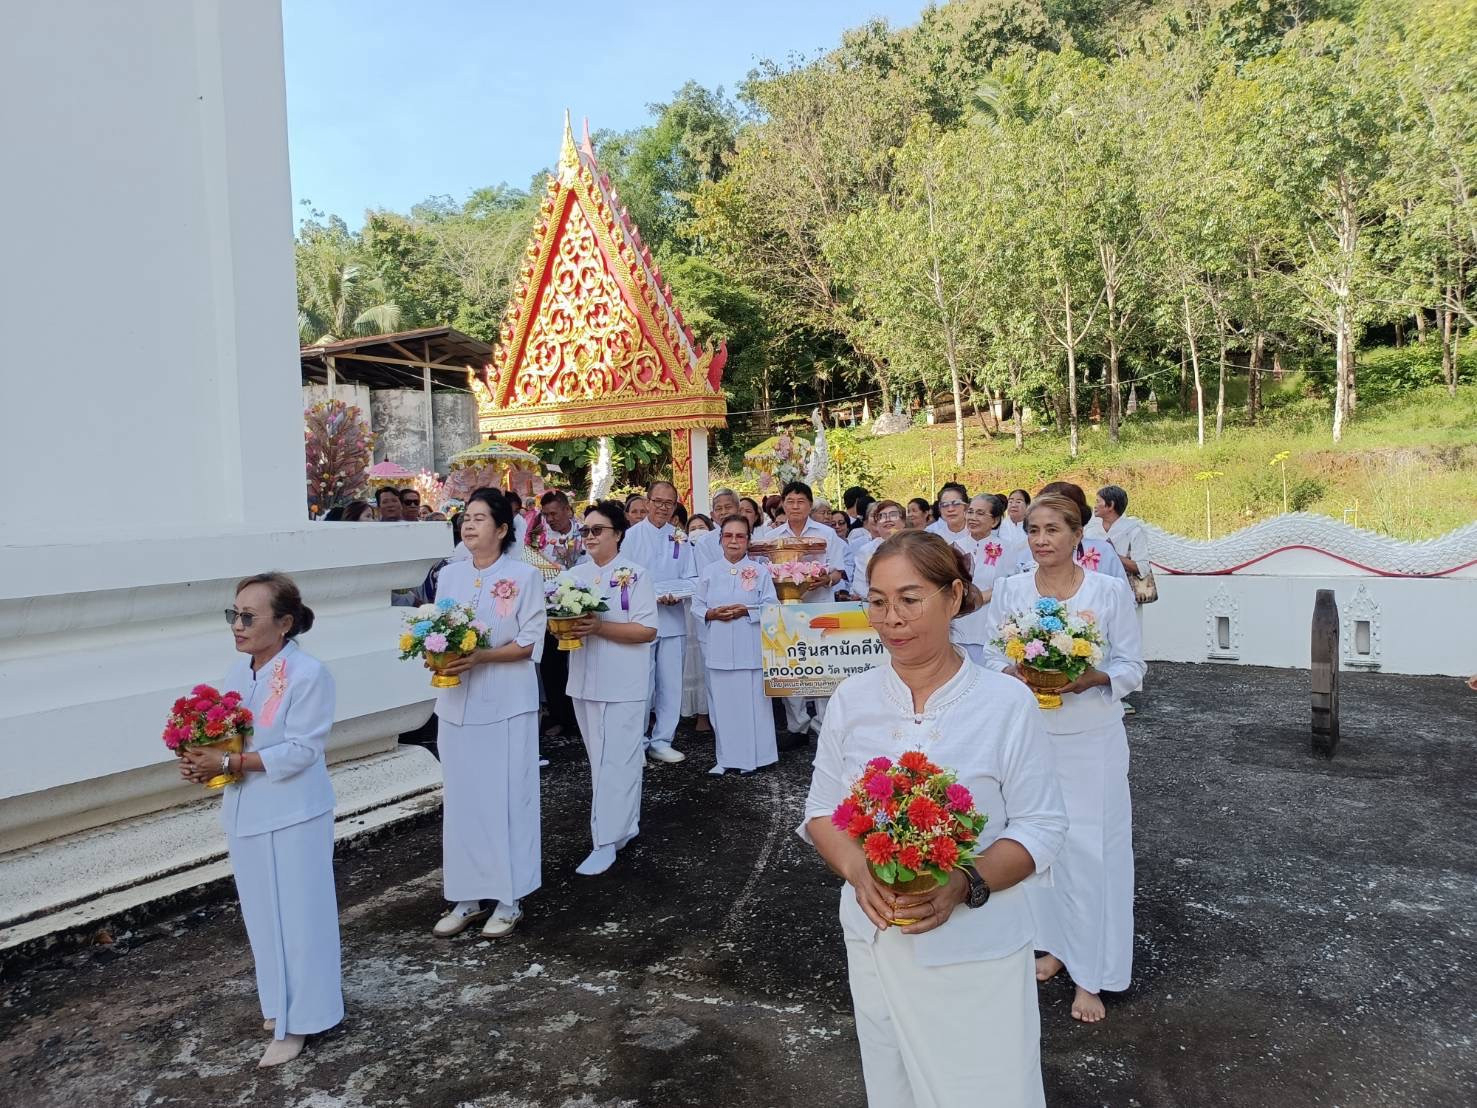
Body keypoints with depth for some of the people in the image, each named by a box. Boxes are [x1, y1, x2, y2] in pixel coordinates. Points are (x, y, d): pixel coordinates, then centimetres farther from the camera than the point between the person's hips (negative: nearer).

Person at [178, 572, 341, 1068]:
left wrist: (227, 765, -23)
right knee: (262, 914, 19)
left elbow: (299, 750, -21)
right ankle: (280, 1002, 37)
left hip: (292, 817, -7)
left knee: (296, 917, 5)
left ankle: (295, 1023, 19)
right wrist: (201, 759, -8)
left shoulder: (308, 673, -18)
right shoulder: (239, 670, 5)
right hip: (246, 813, 7)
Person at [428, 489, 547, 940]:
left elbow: (530, 642, -8)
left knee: (506, 797, 3)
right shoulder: (448, 575, 8)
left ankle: (509, 898, 16)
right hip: (457, 703, 5)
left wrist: (481, 657, -20)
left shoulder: (524, 575, -6)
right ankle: (468, 896, 21)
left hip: (506, 704, -4)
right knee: (461, 798, 9)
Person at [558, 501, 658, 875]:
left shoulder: (634, 575, -8)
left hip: (622, 684, -6)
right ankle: (625, 824, 28)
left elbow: (647, 630, -13)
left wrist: (599, 627, -22)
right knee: (601, 760, 14)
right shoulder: (573, 576, 9)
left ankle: (607, 841, 1)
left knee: (616, 762, -4)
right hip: (585, 681, 6)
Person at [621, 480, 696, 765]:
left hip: (673, 621, 3)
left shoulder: (681, 540, 10)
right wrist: (654, 596, -17)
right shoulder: (631, 536, 0)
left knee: (671, 684, 7)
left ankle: (662, 741, 18)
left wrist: (678, 595, -12)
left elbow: (691, 579, 9)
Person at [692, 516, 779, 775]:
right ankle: (725, 757, 16)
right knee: (722, 702, 6)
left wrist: (746, 611, -14)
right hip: (719, 649, 2)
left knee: (751, 700, 1)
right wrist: (712, 614, -9)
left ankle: (752, 756, 12)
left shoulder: (760, 572, 3)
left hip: (750, 648, -2)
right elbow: (696, 606, 10)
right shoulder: (709, 572, 10)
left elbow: (771, 606, 0)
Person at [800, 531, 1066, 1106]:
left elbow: (1041, 827, -7)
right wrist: (858, 870, -16)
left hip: (977, 949, -2)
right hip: (874, 941, 3)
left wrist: (965, 884, -23)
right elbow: (820, 810, 4)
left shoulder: (1007, 702, -12)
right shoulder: (851, 698, -3)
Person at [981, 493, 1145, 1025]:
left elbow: (1133, 666, -2)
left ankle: (1091, 975, 16)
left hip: (1092, 740, -2)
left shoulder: (1111, 591, -6)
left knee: (1091, 849, 2)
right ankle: (1056, 945, 33)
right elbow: (992, 657, 5)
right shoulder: (1009, 590, 0)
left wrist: (1094, 678, -21)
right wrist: (1013, 674, -17)